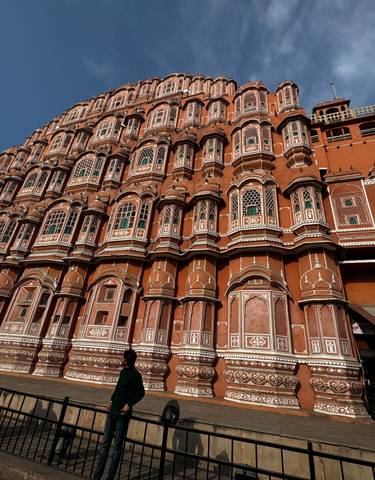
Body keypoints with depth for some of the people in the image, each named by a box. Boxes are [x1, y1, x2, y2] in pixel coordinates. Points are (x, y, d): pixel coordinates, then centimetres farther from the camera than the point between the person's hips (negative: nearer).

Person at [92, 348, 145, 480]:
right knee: (105, 443, 14)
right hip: (112, 411, 8)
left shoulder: (135, 375, -15)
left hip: (122, 414, -8)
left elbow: (141, 392, -19)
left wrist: (129, 404, -21)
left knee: (117, 446, 5)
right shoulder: (123, 372, 9)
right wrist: (112, 400, 11)